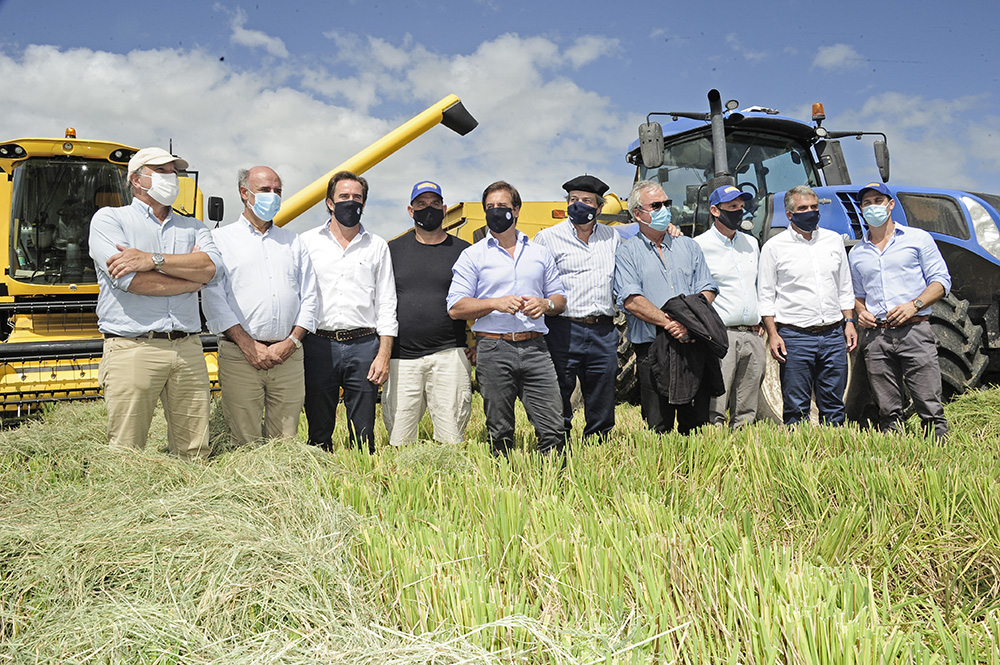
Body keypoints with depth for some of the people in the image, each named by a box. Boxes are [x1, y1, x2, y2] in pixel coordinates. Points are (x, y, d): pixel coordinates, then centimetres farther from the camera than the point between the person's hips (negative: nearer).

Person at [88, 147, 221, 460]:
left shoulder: (193, 227, 21)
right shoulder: (109, 219, 8)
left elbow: (211, 266, -1)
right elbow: (129, 280, -10)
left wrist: (153, 259, -12)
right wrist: (192, 276, 1)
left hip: (188, 350, 4)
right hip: (132, 349, -4)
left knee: (196, 455, 4)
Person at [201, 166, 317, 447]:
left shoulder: (293, 242, 19)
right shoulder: (221, 239, 8)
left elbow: (309, 297, 13)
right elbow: (213, 298, -2)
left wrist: (292, 341, -2)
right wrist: (248, 345, -11)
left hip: (289, 357, 3)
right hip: (239, 357, -3)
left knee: (285, 443, 4)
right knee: (245, 446, -2)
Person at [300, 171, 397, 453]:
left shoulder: (377, 246, 11)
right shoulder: (307, 242, 10)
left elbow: (386, 305, 8)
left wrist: (384, 355, -1)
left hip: (363, 346, 0)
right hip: (319, 346, 0)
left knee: (363, 437, 3)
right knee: (319, 435, 7)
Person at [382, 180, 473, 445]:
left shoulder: (463, 251, 9)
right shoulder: (392, 250, 12)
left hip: (449, 355, -1)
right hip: (400, 357, 1)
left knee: (451, 438, -2)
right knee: (399, 441, 3)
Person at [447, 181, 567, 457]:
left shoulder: (540, 253, 17)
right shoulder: (472, 255, 7)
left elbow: (560, 298, 19)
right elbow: (456, 307, 0)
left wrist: (545, 304, -3)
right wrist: (495, 303, -13)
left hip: (535, 348, 2)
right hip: (493, 349, -2)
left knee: (553, 428, -2)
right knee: (499, 433, 5)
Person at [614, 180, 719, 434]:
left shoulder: (688, 246, 17)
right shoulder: (627, 253, 4)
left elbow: (707, 290, 10)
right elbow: (631, 300, -9)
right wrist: (669, 323, -19)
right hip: (652, 349, -3)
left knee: (697, 426, 7)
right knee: (658, 429, 0)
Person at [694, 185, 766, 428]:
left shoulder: (751, 243, 17)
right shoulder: (700, 246, -4)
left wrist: (761, 321, 18)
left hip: (753, 336, 6)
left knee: (746, 416, 11)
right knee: (714, 411, -9)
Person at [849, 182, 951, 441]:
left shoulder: (918, 238, 8)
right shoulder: (857, 253, 17)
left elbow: (941, 281, 4)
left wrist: (914, 305, -12)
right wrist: (861, 311, 2)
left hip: (914, 331, -3)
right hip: (875, 336, 3)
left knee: (929, 406, -7)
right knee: (888, 412, 5)